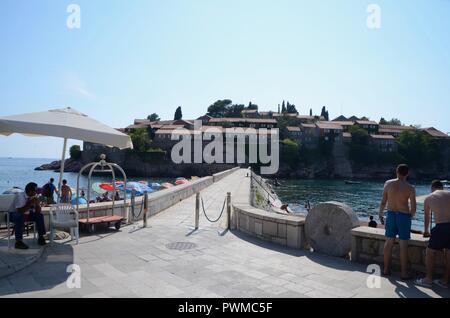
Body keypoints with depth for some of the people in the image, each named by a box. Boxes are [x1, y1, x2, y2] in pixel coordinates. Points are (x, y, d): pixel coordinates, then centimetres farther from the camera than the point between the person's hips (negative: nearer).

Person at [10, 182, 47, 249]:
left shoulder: (34, 196, -6)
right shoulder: (20, 196, -23)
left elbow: (38, 211, -6)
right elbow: (19, 211, -32)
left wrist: (37, 203, -23)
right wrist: (29, 204, -31)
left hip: (27, 214, 6)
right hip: (14, 214, -6)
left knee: (39, 216, -10)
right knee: (20, 217, -36)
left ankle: (41, 237, -3)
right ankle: (18, 242, -33)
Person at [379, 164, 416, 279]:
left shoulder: (388, 183, -6)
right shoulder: (410, 188, -11)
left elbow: (383, 202, -2)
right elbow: (413, 207, -9)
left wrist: (380, 214, 10)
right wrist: (410, 216, 12)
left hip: (391, 214, 3)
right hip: (404, 216, -3)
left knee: (389, 242, 13)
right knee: (403, 245, 5)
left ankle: (386, 269, 22)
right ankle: (404, 273, 13)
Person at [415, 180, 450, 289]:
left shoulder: (428, 198, 10)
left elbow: (427, 217, 22)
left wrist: (426, 230, 38)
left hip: (441, 227, -4)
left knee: (431, 252, 11)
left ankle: (428, 280, 17)